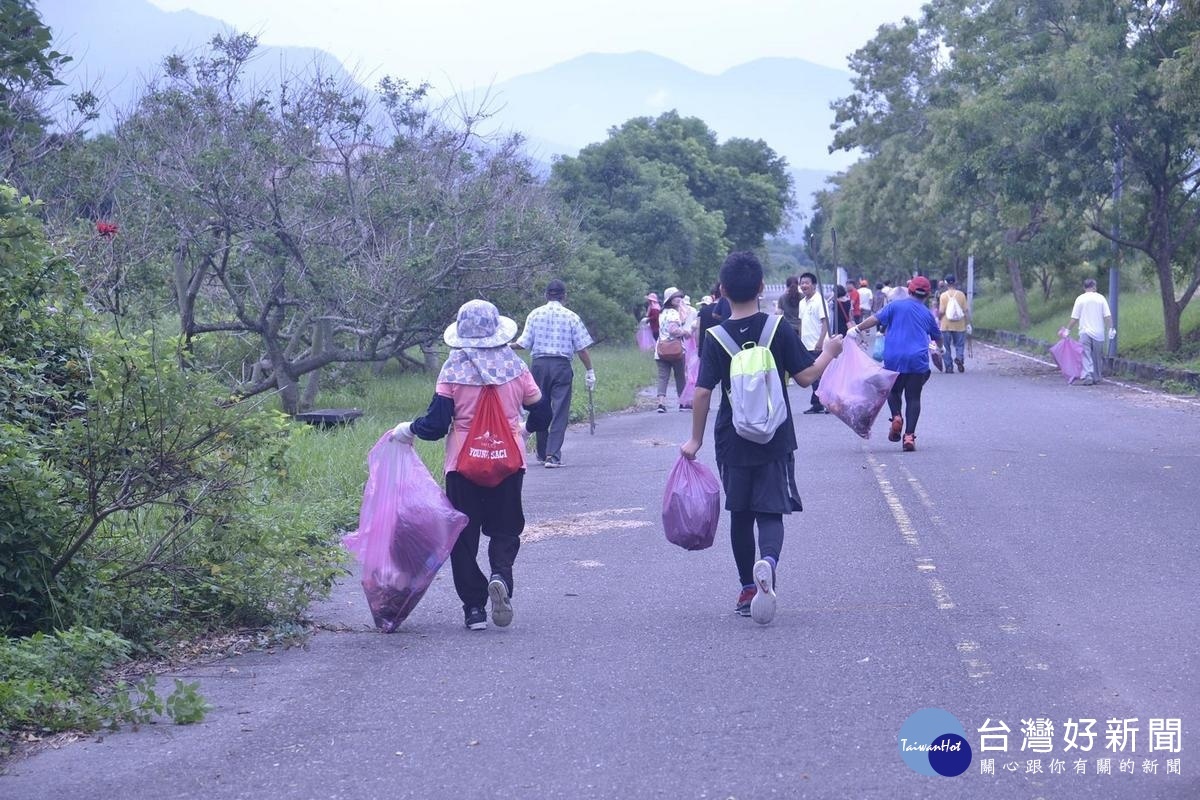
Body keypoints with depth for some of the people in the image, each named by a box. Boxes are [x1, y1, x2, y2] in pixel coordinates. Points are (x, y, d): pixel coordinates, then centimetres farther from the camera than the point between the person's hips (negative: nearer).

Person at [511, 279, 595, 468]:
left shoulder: (534, 314, 3)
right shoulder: (571, 317, -1)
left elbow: (524, 344, 1)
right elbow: (582, 348, -2)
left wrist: (509, 345, 19)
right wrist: (589, 371, 6)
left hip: (539, 364, 2)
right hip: (562, 365, -2)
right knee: (559, 411, -2)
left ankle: (542, 453, 23)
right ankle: (553, 455, -11)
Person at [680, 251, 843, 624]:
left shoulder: (717, 338, -6)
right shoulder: (778, 329, -7)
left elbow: (702, 392, -9)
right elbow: (806, 376, -7)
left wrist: (696, 440, 1)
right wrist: (829, 353, 12)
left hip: (733, 443, 1)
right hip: (775, 441, -1)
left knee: (740, 514, 14)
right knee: (771, 511, 0)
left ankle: (747, 590, 20)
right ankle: (768, 560, -32)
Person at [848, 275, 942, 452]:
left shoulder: (896, 305, 5)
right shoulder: (927, 314, 12)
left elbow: (876, 318, -6)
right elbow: (937, 336, 26)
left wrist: (857, 329, 0)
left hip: (894, 358, -1)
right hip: (918, 360, 1)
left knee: (893, 390, 19)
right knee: (913, 397, 3)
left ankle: (896, 417, -9)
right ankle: (909, 436, -8)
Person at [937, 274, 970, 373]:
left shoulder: (943, 295, -6)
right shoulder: (961, 294, -2)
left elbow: (941, 311, -9)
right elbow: (966, 310, -3)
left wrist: (938, 319, 11)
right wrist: (968, 323, 4)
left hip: (946, 325, -1)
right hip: (959, 325, 1)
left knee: (947, 347, 9)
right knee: (960, 345, 12)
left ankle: (949, 367, 8)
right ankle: (959, 357, -17)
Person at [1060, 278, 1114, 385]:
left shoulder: (1080, 299, 0)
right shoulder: (1101, 298, 2)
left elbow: (1074, 318, -2)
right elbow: (1107, 316, -3)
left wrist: (1067, 330, 6)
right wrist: (1111, 329, 2)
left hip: (1085, 332, -2)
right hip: (1098, 333, 2)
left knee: (1086, 356, -4)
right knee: (1097, 357, 13)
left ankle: (1087, 377, -17)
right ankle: (1096, 377, 19)